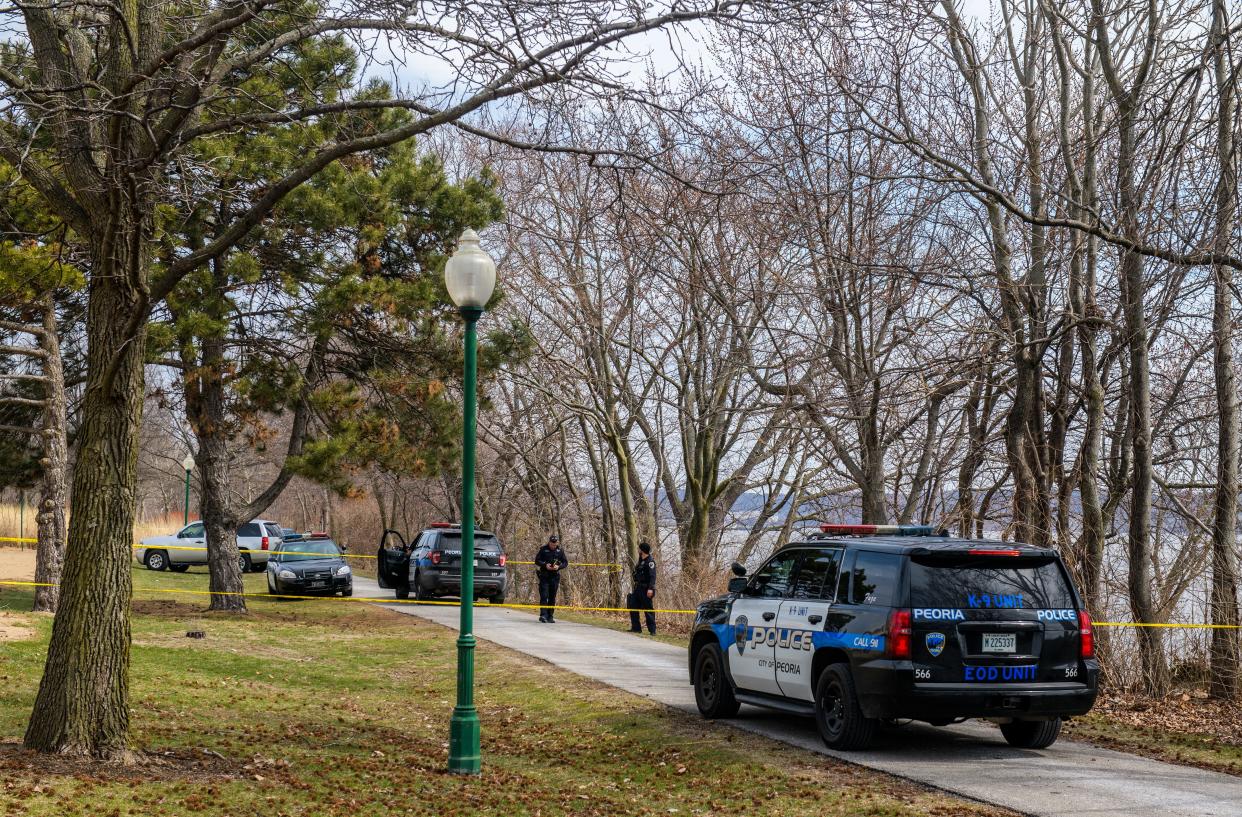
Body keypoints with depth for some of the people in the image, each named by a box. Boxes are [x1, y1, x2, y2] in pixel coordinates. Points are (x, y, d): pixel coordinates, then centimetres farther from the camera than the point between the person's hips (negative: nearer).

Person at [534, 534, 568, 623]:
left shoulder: (560, 551, 5)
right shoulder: (543, 549, -1)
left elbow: (566, 562, 8)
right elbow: (537, 561, 1)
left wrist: (559, 566, -12)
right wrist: (545, 565, -16)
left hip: (555, 576, 3)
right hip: (544, 576, -3)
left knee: (552, 597, 6)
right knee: (544, 595, -10)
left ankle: (550, 616, 11)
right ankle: (543, 615, -14)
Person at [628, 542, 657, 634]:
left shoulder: (650, 561, -13)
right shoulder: (641, 560, 15)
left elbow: (652, 576, -21)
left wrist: (650, 588, -30)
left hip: (646, 589, -9)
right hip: (638, 588, 9)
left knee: (648, 610, -6)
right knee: (633, 607, 8)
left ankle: (652, 630, -1)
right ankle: (636, 628, 15)